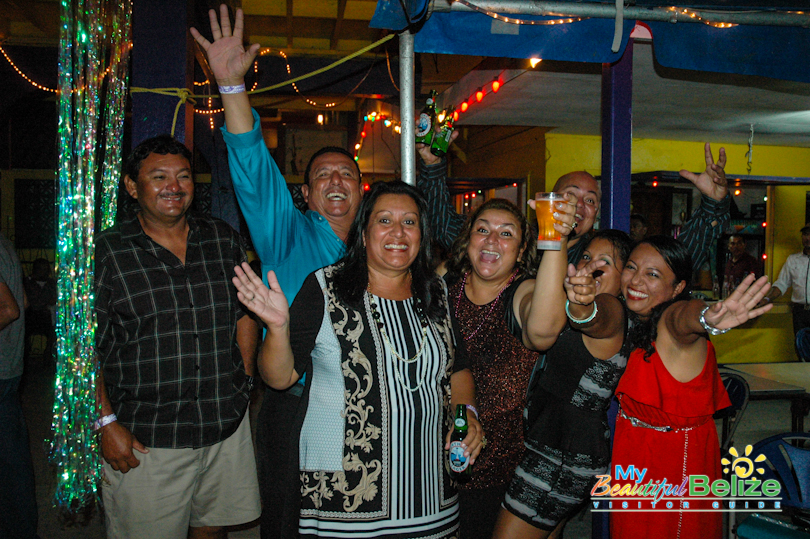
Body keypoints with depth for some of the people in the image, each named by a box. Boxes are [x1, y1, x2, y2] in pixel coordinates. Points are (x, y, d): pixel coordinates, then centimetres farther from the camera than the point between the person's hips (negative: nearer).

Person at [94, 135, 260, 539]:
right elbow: (85, 346, -4)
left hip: (227, 429, 3)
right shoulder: (107, 251, -5)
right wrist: (107, 422, -9)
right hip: (144, 440, -3)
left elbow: (245, 312, 14)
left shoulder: (224, 240, 5)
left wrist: (245, 380, 7)